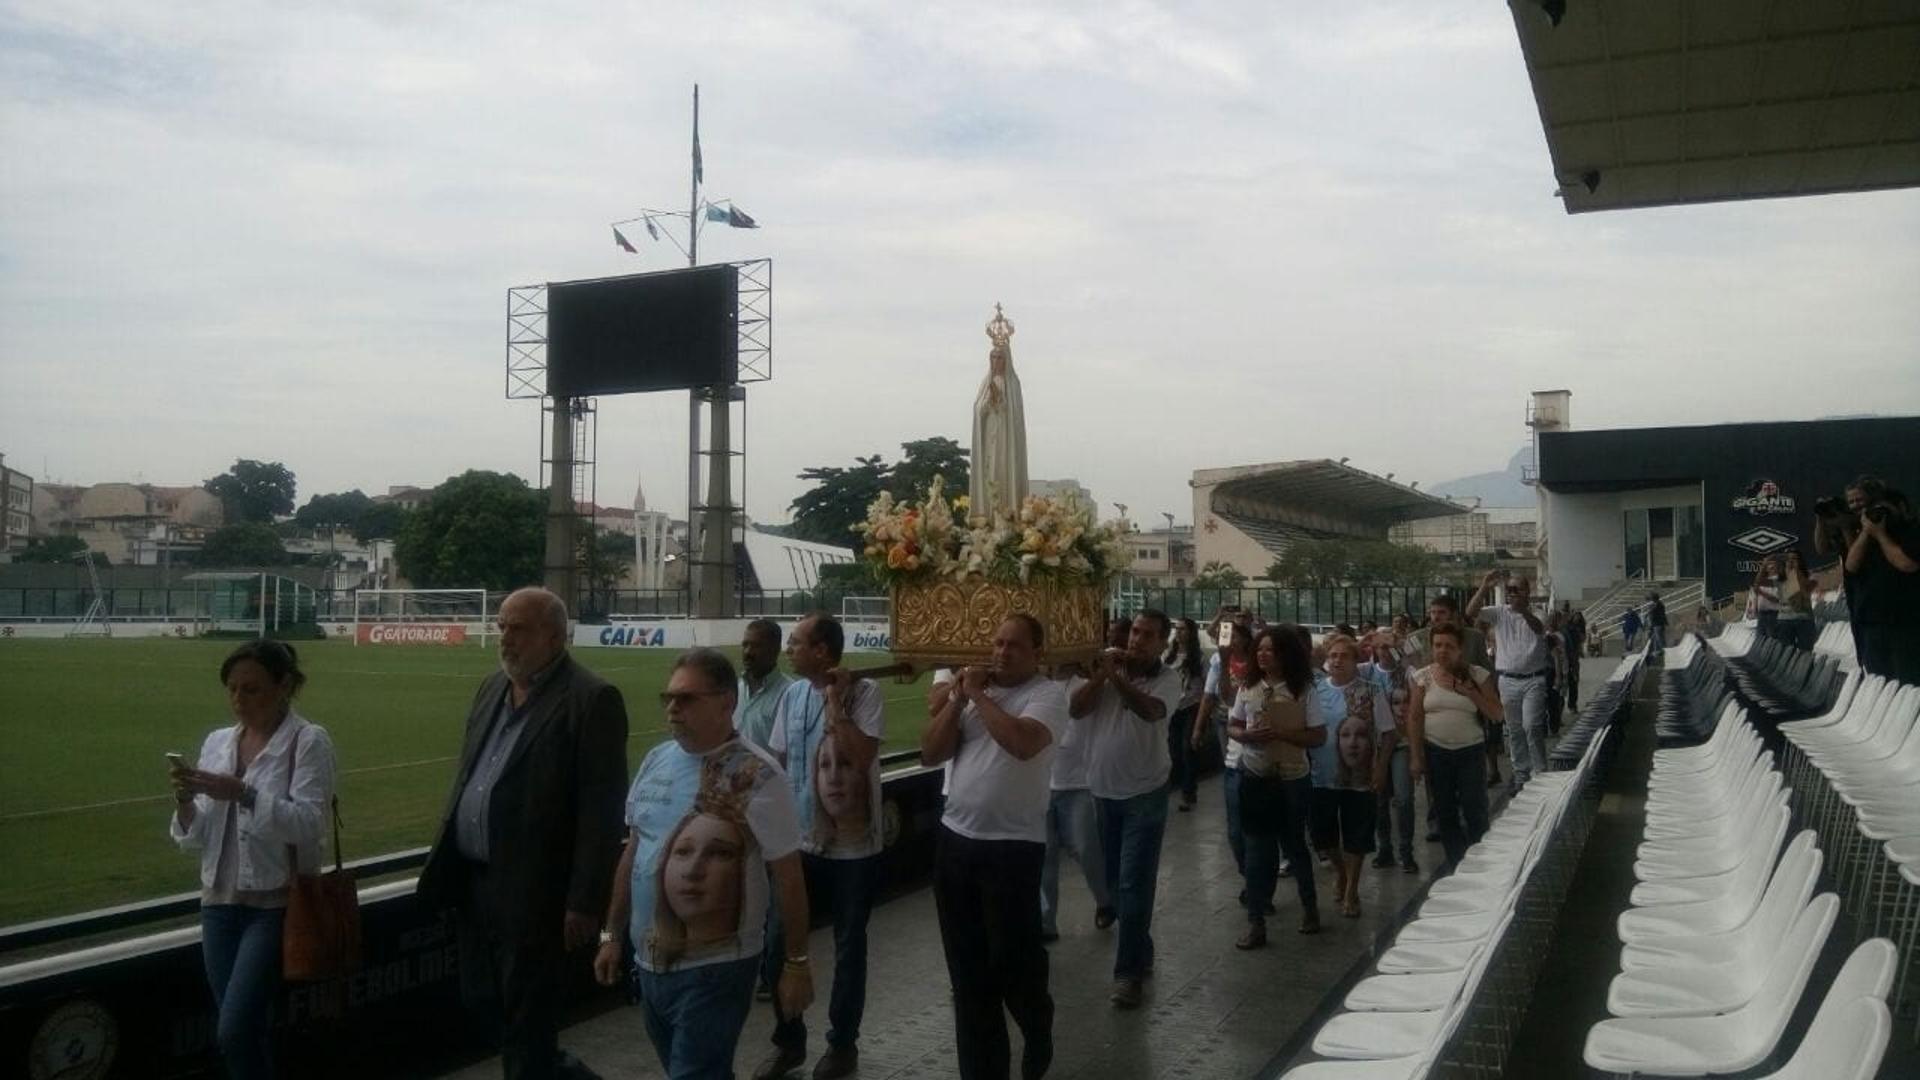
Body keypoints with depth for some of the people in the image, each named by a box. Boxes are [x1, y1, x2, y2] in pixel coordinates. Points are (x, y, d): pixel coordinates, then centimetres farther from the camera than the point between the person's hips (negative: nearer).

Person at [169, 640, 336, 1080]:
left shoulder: (309, 741, -8)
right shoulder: (216, 741, 9)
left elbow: (307, 824, -17)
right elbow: (197, 837, 8)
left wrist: (242, 793, -27)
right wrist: (186, 801, -12)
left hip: (275, 902, -6)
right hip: (220, 901, 6)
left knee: (235, 1031, -12)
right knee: (244, 1031, 10)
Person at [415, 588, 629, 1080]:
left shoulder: (591, 699, -13)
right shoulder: (492, 687, 11)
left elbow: (601, 810, -16)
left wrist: (585, 902, -18)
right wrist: (446, 863, 14)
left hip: (533, 890, -8)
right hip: (473, 881, 8)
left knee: (527, 1018, 4)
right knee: (482, 1001, 18)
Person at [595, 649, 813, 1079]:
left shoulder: (757, 776, -16)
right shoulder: (656, 761, 3)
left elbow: (787, 876, -12)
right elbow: (633, 852, 13)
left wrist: (796, 962, -9)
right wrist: (613, 934, 15)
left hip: (715, 968, -7)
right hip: (649, 961, 7)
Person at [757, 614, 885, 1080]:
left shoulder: (864, 692, -13)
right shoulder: (792, 695, 2)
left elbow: (862, 756, -23)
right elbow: (777, 762, 8)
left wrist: (835, 702, -21)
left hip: (853, 844, -4)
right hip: (800, 840, 4)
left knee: (849, 945, 9)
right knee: (783, 941, 8)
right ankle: (788, 1039, 26)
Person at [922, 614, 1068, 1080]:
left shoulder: (1048, 694, -8)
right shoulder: (972, 689, 8)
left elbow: (1023, 743, -29)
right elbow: (929, 754, 4)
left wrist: (979, 696, -16)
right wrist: (958, 699, -6)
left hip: (1012, 846, -6)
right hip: (955, 839, 6)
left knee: (1013, 960, 2)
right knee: (967, 965, 13)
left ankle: (1037, 1029, 33)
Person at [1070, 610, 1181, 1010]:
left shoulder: (1168, 678, -9)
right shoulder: (1108, 670, 0)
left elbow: (1151, 710, -29)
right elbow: (1076, 708, -9)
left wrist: (1116, 677, -34)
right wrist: (1099, 676, -21)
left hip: (1144, 795, -4)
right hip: (1103, 790, 5)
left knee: (1134, 884, -5)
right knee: (1115, 881, 15)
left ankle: (1128, 970, 2)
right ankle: (1140, 950, 33)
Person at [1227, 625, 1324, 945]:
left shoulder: (1303, 690, -9)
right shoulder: (1248, 687, 1)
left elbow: (1319, 736, -9)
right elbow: (1231, 727, 8)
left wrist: (1281, 734, -22)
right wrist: (1247, 735, -14)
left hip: (1291, 779, -2)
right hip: (1254, 777, 3)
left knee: (1293, 844, 11)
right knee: (1258, 847, 5)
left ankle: (1309, 906, 35)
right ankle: (1256, 922, 9)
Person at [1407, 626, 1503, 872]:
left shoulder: (1478, 675, -3)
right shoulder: (1422, 677, -1)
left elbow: (1496, 712, -3)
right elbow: (1414, 717, -1)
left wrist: (1470, 692, -17)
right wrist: (1416, 756, -4)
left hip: (1470, 752, -1)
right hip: (1436, 752, 1)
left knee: (1475, 811, 1)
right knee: (1445, 812, 10)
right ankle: (1454, 860, 22)